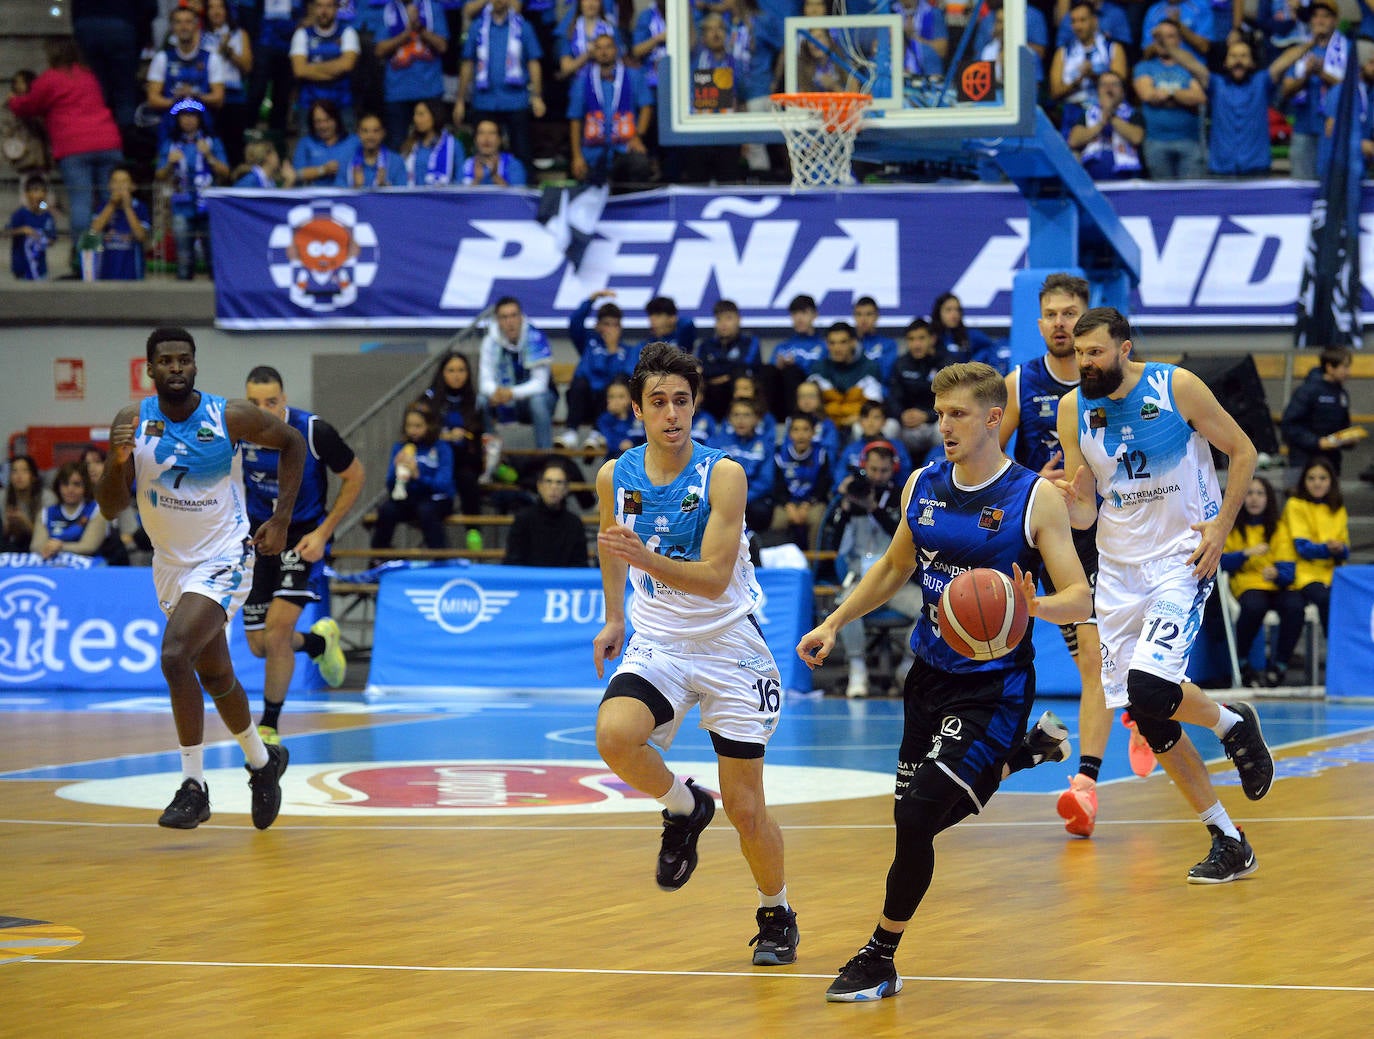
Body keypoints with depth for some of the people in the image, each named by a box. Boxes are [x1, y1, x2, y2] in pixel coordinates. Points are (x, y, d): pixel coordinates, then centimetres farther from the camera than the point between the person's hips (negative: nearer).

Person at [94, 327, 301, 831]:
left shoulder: (231, 416, -15)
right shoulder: (132, 422, -8)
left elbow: (292, 443, 4)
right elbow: (110, 509, -8)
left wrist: (282, 519, -1)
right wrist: (118, 463, -28)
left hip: (223, 559, -5)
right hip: (171, 563, 5)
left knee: (175, 655, -25)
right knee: (214, 675, 18)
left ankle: (194, 786, -17)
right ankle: (262, 761, 43)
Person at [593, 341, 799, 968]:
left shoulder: (723, 476, -16)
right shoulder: (616, 477, -5)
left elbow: (715, 578, -24)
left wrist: (648, 560, -38)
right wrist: (614, 618, 21)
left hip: (730, 647, -3)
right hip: (657, 644, 3)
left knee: (746, 809, 0)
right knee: (614, 736, -29)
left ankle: (777, 916, 27)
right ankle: (684, 808, 2)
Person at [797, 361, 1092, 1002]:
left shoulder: (1034, 498, -14)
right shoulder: (923, 487, 2)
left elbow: (1080, 599, -16)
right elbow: (894, 568, 19)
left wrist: (1031, 607, -36)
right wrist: (834, 624, 12)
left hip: (994, 682, -7)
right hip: (931, 672, 7)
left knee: (917, 815, -16)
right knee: (925, 813, 19)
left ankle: (881, 958, 1)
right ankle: (1029, 748, 44)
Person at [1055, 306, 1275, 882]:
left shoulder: (1177, 387, -11)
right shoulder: (1074, 409, 0)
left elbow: (1242, 451, -2)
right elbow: (1085, 515, 2)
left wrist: (1221, 527, -11)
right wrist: (1069, 500, -21)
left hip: (1182, 555, -5)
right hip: (1119, 567, 5)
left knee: (1150, 686, -25)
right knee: (1149, 717, 2)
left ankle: (1232, 723, 8)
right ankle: (1228, 843, 14)